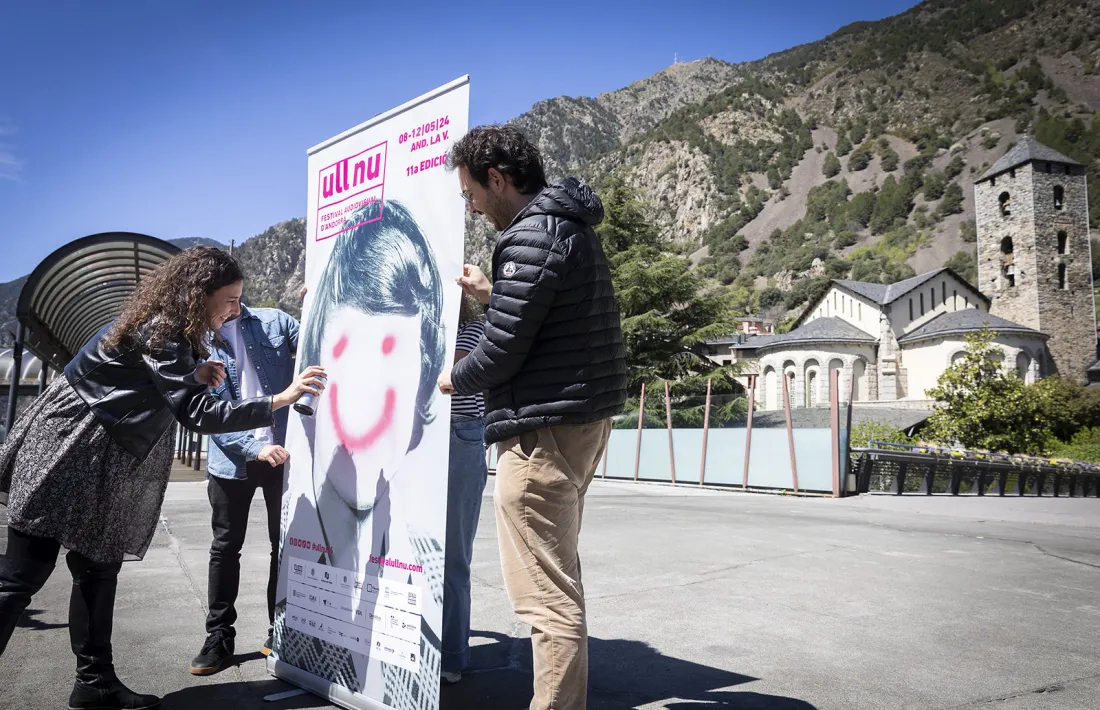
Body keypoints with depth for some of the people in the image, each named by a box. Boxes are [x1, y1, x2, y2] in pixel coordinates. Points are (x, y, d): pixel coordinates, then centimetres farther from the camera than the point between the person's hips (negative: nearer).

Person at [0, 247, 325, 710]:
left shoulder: (163, 327, 7)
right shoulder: (160, 334, -22)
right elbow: (199, 415, -28)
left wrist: (195, 376, -3)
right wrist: (282, 399, -30)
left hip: (95, 463, 10)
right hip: (66, 456, -10)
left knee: (98, 568, 10)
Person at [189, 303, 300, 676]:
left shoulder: (274, 321, 3)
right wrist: (255, 449, -17)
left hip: (283, 450, 0)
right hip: (232, 459, 0)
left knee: (285, 544, 8)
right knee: (225, 546, 8)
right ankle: (219, 636, 21)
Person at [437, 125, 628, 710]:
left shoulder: (531, 236, -15)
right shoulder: (573, 228, 16)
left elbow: (502, 351, -17)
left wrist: (455, 379, 2)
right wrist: (492, 295, 19)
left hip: (542, 432, -11)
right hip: (584, 420, 11)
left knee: (545, 594, -4)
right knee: (559, 582, 20)